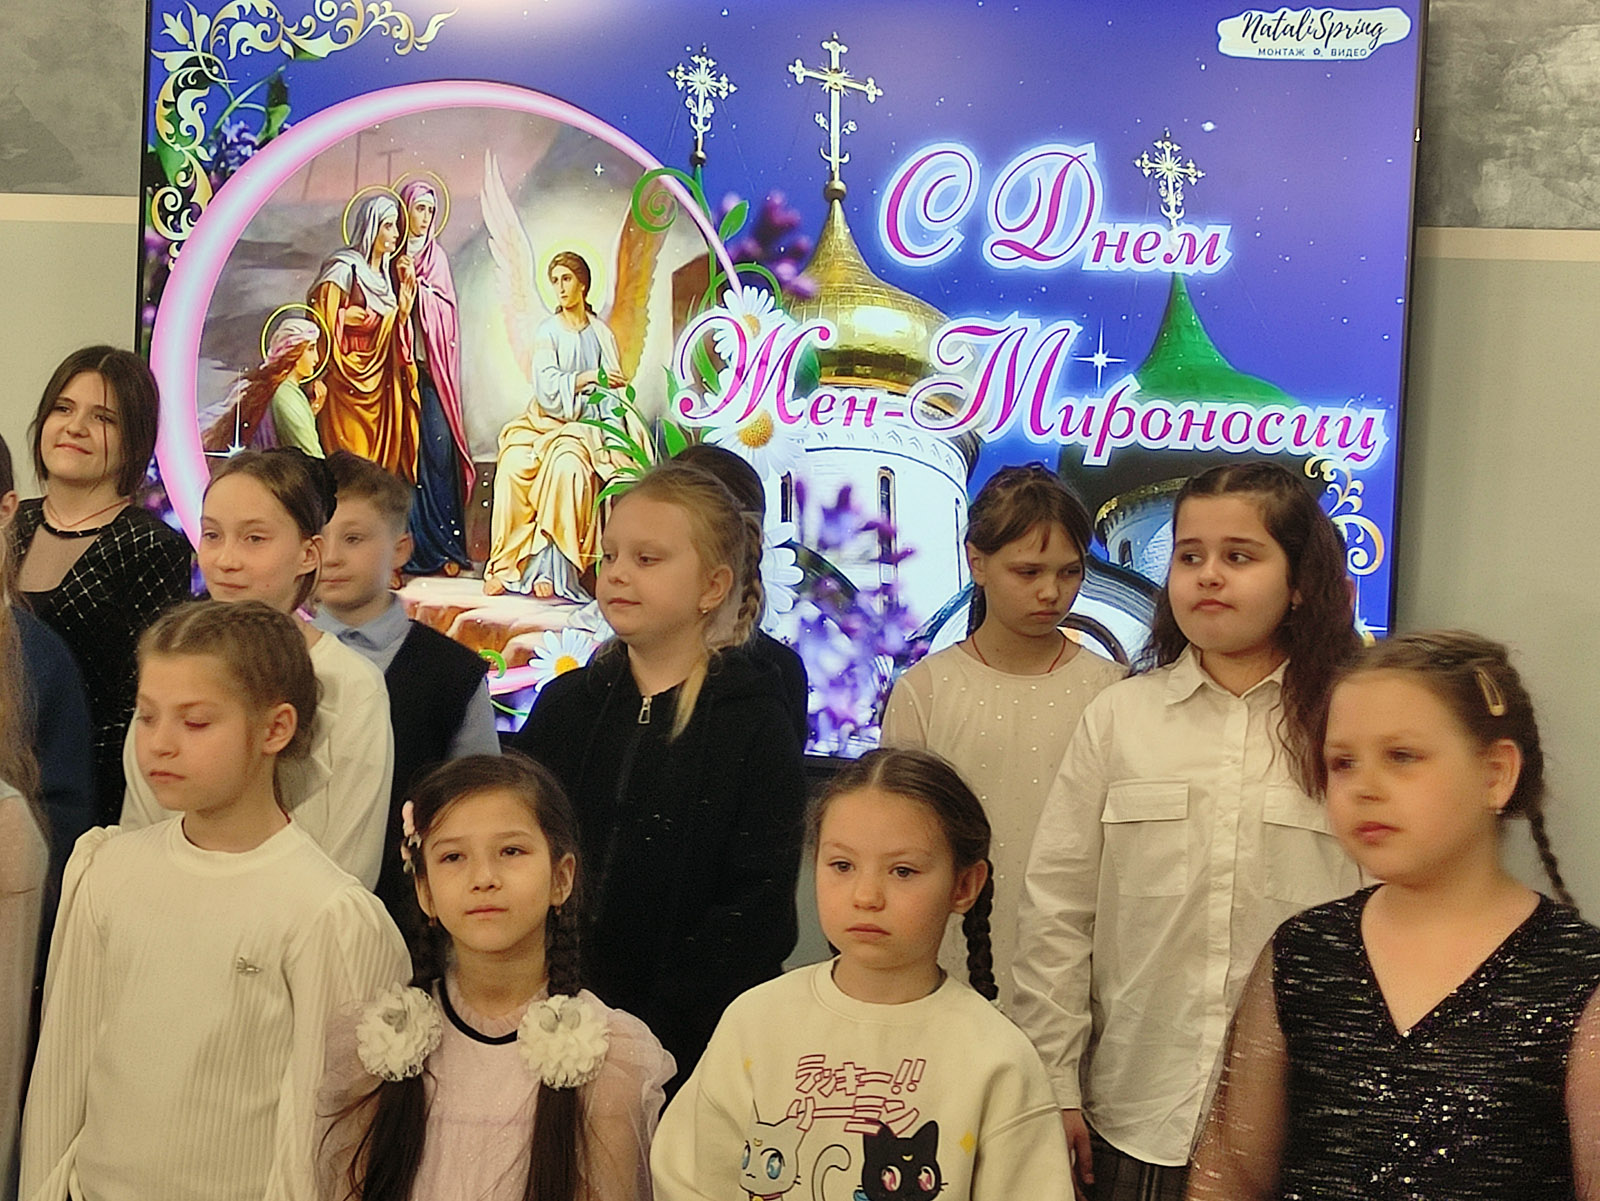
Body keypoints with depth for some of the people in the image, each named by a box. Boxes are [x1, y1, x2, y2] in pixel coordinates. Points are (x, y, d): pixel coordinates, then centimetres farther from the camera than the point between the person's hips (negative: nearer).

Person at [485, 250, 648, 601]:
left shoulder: (602, 334, 8)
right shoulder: (547, 333, 7)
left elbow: (614, 391, 4)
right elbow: (547, 389, -5)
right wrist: (587, 378, -18)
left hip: (588, 424, -1)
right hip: (547, 421, 1)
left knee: (565, 465, -34)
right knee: (514, 464, -29)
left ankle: (550, 568, -33)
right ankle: (506, 565, -26)